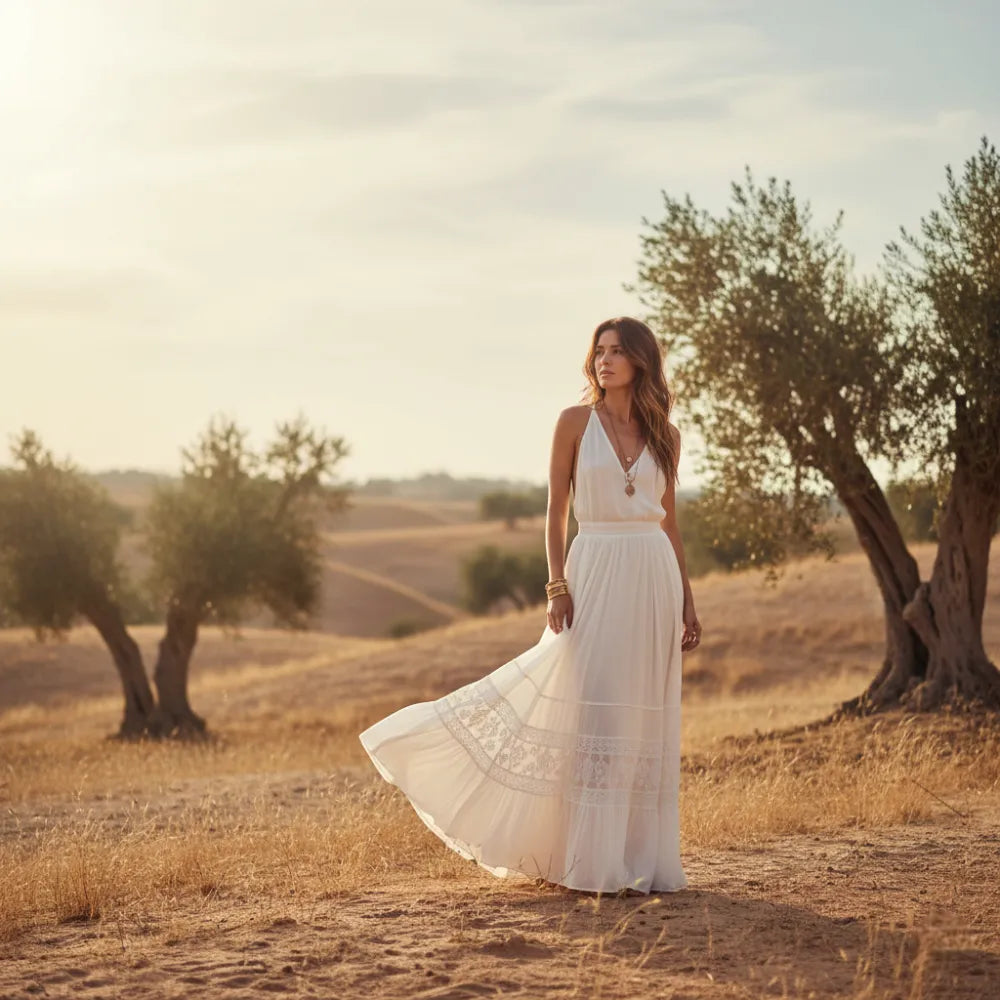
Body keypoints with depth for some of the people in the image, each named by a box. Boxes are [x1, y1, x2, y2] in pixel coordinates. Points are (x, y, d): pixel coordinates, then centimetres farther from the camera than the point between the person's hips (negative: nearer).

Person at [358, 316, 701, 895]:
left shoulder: (664, 434, 10)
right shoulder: (575, 422, 2)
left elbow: (669, 520, 14)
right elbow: (556, 511, 2)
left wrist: (687, 601, 10)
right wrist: (557, 585, -9)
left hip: (653, 577, 3)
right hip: (596, 574, -3)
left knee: (647, 721, 4)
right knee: (592, 712, -6)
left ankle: (644, 861, 11)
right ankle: (594, 863, 0)